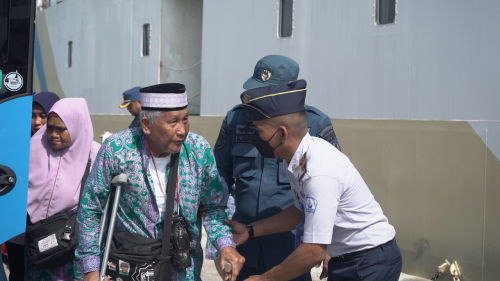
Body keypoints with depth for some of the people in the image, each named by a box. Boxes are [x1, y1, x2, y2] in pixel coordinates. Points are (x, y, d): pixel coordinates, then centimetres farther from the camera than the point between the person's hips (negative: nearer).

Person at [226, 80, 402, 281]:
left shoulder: (320, 173, -28)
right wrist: (250, 231, 11)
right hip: (344, 261, 8)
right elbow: (301, 211, 15)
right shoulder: (296, 160, -3)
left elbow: (314, 251, -27)